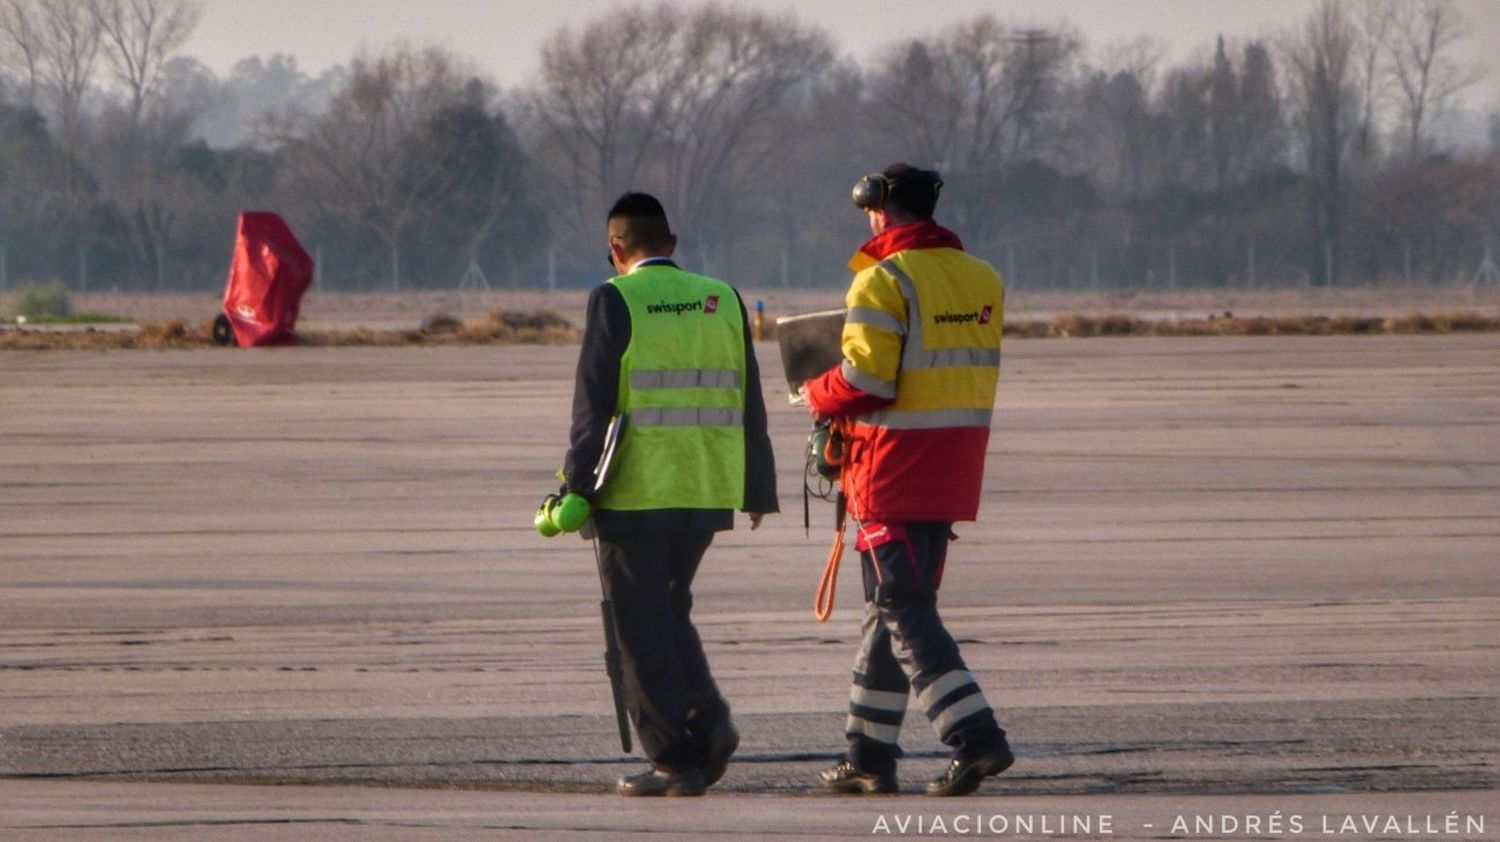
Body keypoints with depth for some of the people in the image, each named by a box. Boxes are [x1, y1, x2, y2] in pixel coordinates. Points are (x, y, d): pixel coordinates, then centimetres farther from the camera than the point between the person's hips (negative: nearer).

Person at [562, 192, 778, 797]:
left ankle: (675, 759, 0)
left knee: (643, 626, 2)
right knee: (669, 612, 20)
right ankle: (707, 721, 2)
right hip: (707, 492, 5)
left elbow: (593, 404, -11)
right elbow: (748, 403, 10)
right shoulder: (723, 300, 7)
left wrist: (578, 487, -8)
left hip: (635, 493, -5)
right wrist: (757, 490, 15)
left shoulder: (615, 301, -7)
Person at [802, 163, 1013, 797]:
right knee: (894, 606, 15)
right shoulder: (982, 280, 11)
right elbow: (971, 373, 13)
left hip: (895, 469, -8)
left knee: (905, 610, -6)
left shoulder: (885, 281, -13)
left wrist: (816, 396, 2)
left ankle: (976, 738, -19)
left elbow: (864, 382, -19)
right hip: (956, 473, 8)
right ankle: (870, 756, 19)